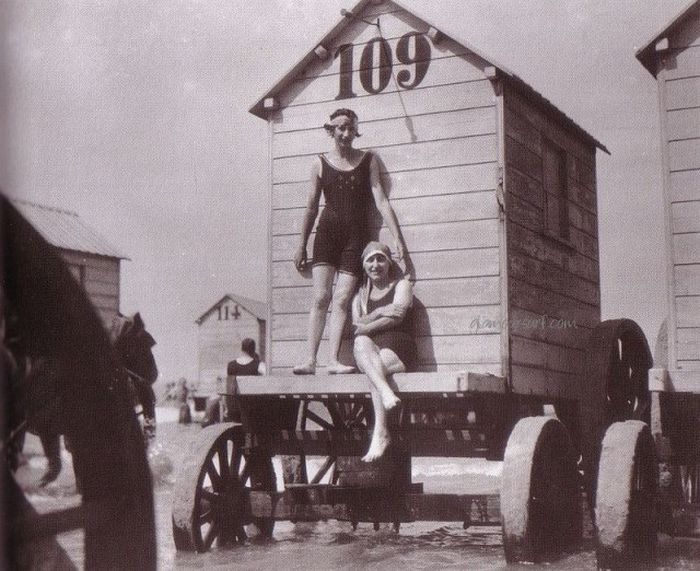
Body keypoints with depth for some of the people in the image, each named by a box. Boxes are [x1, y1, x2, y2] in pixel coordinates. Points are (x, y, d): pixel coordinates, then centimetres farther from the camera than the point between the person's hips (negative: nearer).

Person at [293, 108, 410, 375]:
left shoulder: (368, 160, 7)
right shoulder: (320, 163, 8)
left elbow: (381, 201, 2)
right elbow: (311, 207, 12)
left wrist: (398, 239, -5)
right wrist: (301, 246, 12)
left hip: (356, 235, 0)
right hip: (328, 232, 0)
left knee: (341, 300, -6)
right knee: (321, 297, -9)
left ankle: (333, 361, -7)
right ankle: (310, 360, -9)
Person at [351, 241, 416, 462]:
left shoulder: (402, 284, 14)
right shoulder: (360, 295, 26)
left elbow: (397, 316, -5)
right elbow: (357, 324, 7)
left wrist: (366, 326, -8)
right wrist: (379, 313, -10)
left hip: (397, 349, -2)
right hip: (370, 350, 3)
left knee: (379, 365, -36)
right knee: (361, 343, -34)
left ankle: (380, 433, -46)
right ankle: (386, 391, -57)